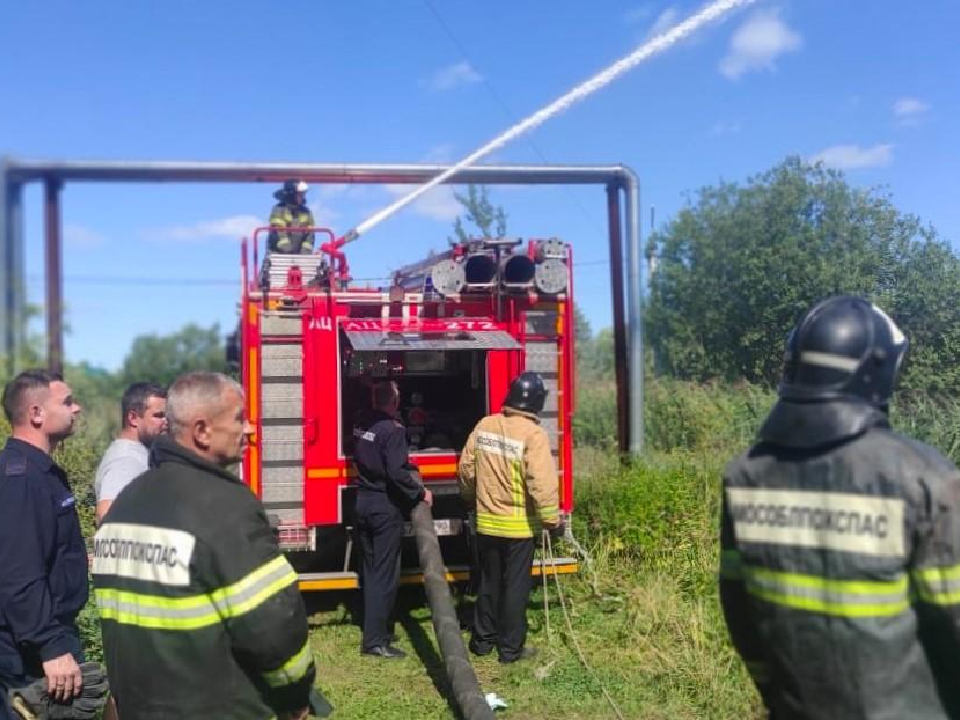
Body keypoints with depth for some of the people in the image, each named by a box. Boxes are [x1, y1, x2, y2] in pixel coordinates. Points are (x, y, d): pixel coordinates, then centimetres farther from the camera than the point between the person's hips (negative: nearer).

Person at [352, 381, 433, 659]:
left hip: (363, 503, 8)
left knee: (371, 569, 17)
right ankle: (375, 640, 2)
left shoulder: (362, 426, 6)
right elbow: (397, 473, -26)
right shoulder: (393, 430, -18)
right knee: (385, 573, -1)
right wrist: (420, 492, -12)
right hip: (386, 506, -8)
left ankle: (374, 626, 27)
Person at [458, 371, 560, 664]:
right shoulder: (533, 434, -17)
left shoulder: (484, 426, -1)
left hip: (487, 522, 5)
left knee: (489, 582, 18)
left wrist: (470, 498, 24)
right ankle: (511, 648, 16)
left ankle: (483, 639, 29)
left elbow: (466, 468, 8)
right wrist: (552, 519, -11)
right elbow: (542, 483, -22)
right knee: (516, 586, 8)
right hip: (519, 526, -5)